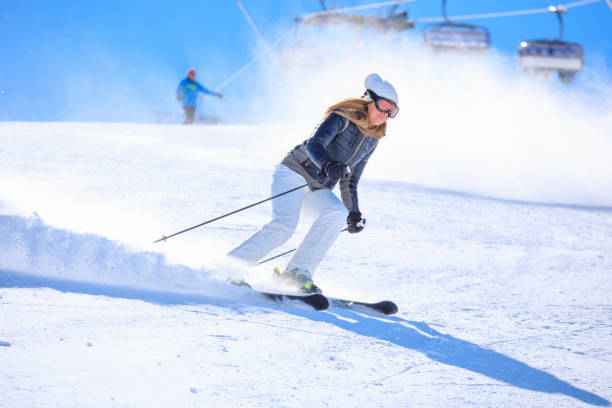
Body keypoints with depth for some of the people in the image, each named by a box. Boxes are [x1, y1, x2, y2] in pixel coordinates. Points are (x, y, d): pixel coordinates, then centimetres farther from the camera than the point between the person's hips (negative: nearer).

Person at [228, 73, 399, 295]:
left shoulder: (371, 141, 12)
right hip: (293, 174, -7)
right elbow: (314, 144, -26)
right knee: (284, 225, -29)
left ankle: (297, 272, -27)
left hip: (318, 191, 7)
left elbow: (349, 180, 22)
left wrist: (354, 212, 17)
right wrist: (328, 165, -45)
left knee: (338, 213, -26)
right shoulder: (342, 117, -10)